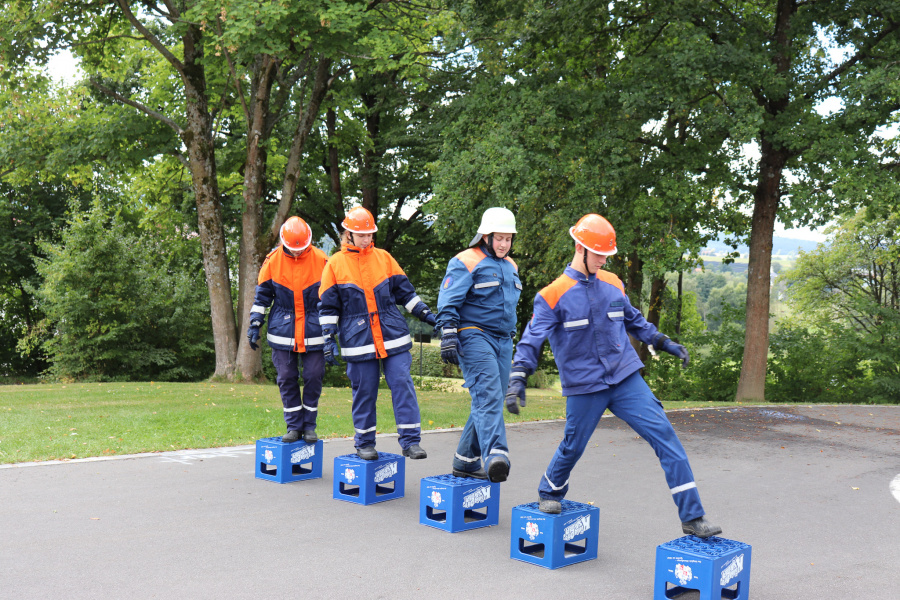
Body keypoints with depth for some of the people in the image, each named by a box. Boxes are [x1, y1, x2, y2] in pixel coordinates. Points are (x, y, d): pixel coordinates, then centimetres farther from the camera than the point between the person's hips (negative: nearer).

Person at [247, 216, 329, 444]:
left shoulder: (321, 261, -3)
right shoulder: (273, 261, -2)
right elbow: (262, 296, 8)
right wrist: (254, 325, 3)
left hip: (313, 332, -1)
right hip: (282, 332, 1)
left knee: (313, 377, 1)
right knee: (287, 378, 3)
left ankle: (309, 425, 16)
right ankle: (294, 426, 15)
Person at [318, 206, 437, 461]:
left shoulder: (384, 258, 9)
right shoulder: (335, 264, 3)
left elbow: (405, 292, 16)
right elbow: (328, 307, 5)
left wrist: (426, 314, 10)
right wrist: (329, 339, -1)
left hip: (393, 337, 2)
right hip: (358, 341, -2)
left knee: (402, 385, -5)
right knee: (364, 392, 5)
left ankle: (411, 441, 0)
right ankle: (364, 443, 21)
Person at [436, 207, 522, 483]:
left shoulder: (511, 266, 20)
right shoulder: (466, 262, -5)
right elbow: (448, 303, -11)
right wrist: (448, 336, -21)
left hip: (502, 340, 8)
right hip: (474, 336, -8)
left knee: (490, 402, 6)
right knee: (488, 394, -23)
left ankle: (465, 461, 14)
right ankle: (495, 455, -36)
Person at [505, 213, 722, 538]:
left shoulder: (612, 284, 8)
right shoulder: (554, 295, -8)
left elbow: (634, 320, 23)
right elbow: (532, 338, -10)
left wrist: (666, 344, 22)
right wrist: (517, 379, -21)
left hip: (625, 378, 4)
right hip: (584, 387, -4)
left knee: (664, 434, -7)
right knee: (573, 447, 7)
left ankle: (692, 517, -3)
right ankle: (550, 493, 41)